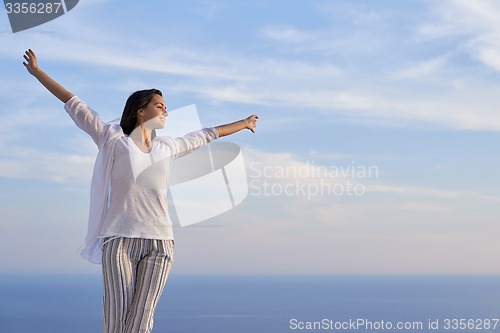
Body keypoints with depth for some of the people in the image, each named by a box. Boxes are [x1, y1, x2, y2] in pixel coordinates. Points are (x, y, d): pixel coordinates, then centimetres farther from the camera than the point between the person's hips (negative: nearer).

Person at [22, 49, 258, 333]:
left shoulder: (168, 147, 16)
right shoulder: (113, 140, 5)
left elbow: (206, 135, 29)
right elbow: (75, 105, 7)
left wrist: (243, 124, 41)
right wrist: (37, 72, 9)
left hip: (159, 244, 3)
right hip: (119, 240, -3)